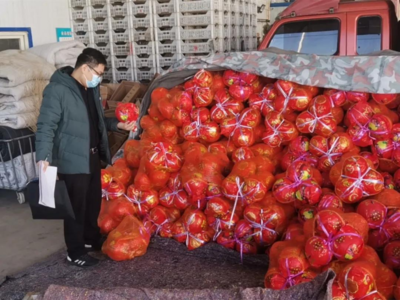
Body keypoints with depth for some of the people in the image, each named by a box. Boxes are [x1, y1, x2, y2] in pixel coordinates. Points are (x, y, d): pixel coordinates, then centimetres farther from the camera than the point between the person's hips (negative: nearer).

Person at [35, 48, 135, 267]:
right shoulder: (57, 90, -18)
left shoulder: (92, 88, 10)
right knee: (76, 207, 2)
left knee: (94, 202, 19)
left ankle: (92, 239, 38)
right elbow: (46, 126, -21)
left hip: (92, 157, 8)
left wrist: (118, 125, 10)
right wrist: (43, 157, -29)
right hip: (72, 161, -8)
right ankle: (75, 252, 17)